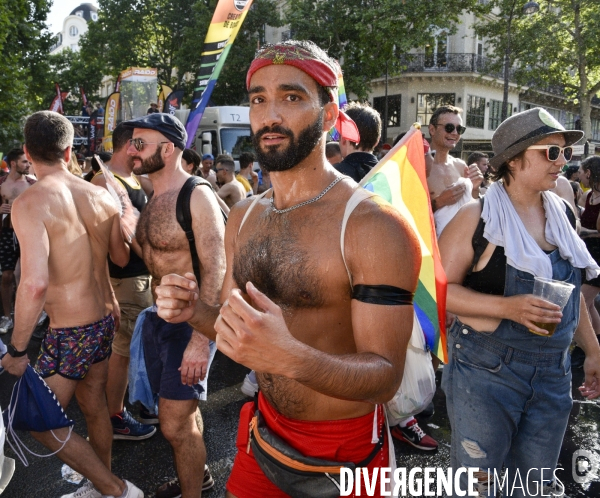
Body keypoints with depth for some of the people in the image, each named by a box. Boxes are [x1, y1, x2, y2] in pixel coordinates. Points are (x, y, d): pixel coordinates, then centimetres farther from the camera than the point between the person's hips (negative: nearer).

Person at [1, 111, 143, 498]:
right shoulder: (102, 196, -1)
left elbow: (35, 284, -28)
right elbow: (123, 258, 10)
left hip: (71, 332, -6)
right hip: (105, 319, 7)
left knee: (40, 421, 12)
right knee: (94, 405, 23)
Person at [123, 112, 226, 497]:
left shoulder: (197, 196, -17)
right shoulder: (153, 199, 8)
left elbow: (215, 269, -23)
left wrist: (200, 338, -26)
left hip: (190, 322, -8)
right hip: (159, 319, 8)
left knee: (175, 423, 0)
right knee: (183, 411, 22)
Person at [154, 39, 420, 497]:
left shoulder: (377, 227, -23)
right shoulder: (243, 217, -2)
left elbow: (385, 378, -23)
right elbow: (236, 323, 8)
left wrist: (293, 359, -41)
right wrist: (194, 311, -14)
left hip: (345, 448, -5)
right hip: (264, 427, 5)